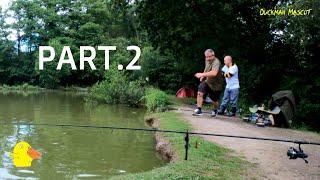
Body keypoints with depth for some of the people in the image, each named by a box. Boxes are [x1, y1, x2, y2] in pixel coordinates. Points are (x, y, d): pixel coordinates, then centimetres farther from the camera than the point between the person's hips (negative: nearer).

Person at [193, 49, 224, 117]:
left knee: (214, 100, 11)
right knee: (200, 93, -21)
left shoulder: (216, 62, -28)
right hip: (207, 81, 6)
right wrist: (203, 76, 8)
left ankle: (215, 110, 42)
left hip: (216, 84, -5)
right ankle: (198, 110, -16)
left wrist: (202, 74, -48)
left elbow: (214, 73, -46)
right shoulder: (207, 60, 0)